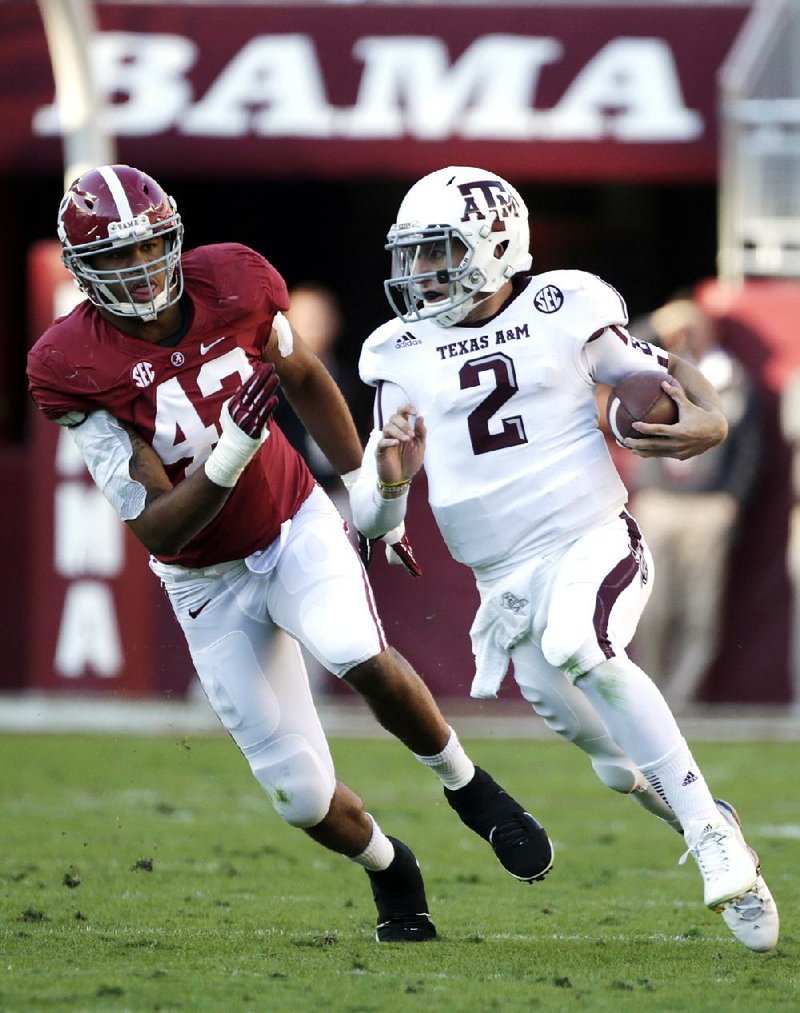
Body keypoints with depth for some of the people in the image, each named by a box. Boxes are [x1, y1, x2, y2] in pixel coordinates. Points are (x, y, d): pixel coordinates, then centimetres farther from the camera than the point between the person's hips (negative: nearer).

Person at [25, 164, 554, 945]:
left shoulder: (230, 284, -15)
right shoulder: (74, 368, -23)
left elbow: (305, 381, 8)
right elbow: (157, 530, -23)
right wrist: (228, 458, -40)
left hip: (295, 526, 1)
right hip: (208, 580, -1)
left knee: (358, 657, -31)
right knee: (302, 795, -3)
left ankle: (465, 786, -5)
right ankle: (388, 869, 30)